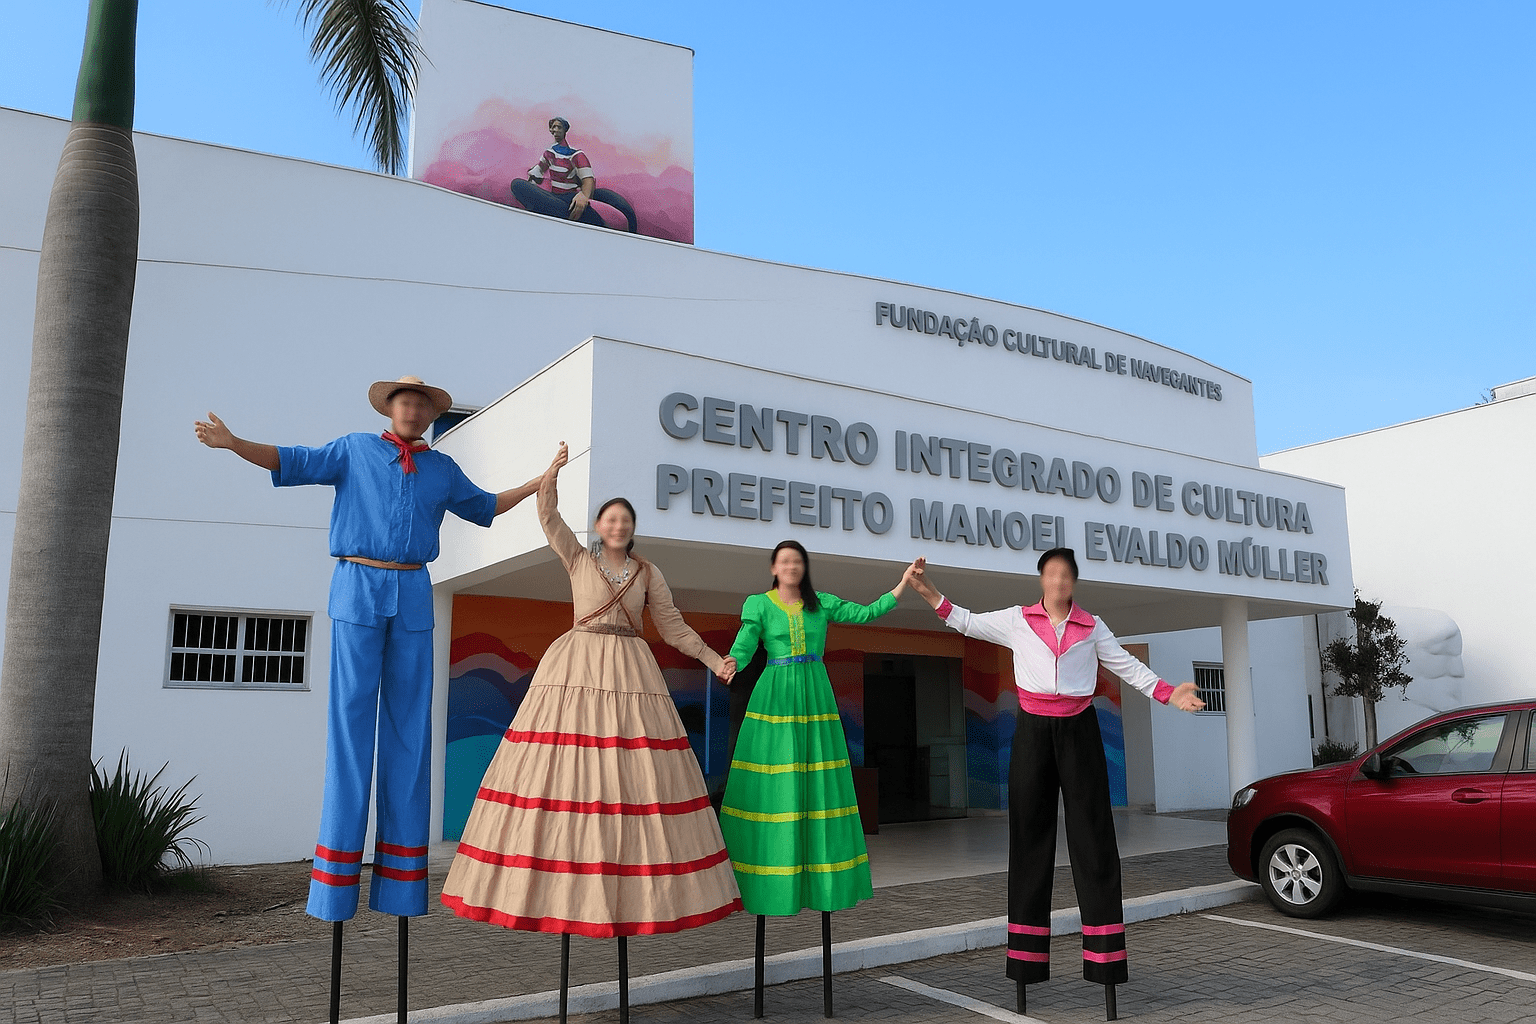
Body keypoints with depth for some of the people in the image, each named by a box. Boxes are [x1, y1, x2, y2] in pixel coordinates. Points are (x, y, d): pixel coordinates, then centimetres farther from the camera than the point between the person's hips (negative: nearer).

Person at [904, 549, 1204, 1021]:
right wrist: (927, 590, 2)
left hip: (1078, 732, 0)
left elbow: (1127, 666, 6)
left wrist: (1169, 694, -7)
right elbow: (967, 622, 10)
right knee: (1030, 835, 3)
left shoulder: (1092, 627, 6)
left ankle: (1104, 962, 4)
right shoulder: (1017, 620, 6)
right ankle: (1026, 964, 10)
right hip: (1033, 731, 0)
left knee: (1091, 834, -1)